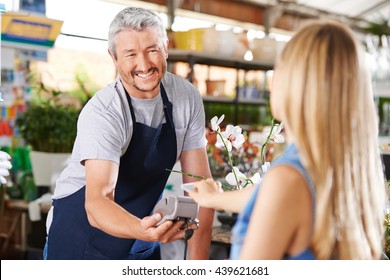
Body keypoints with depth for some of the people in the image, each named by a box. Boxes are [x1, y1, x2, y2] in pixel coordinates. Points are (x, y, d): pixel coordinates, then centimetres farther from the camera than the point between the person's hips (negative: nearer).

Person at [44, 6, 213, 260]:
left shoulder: (187, 97, -9)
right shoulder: (103, 113, -23)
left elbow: (199, 184, -7)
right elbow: (97, 201, -33)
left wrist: (197, 262, -12)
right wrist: (142, 230, -52)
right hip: (83, 238, -4)